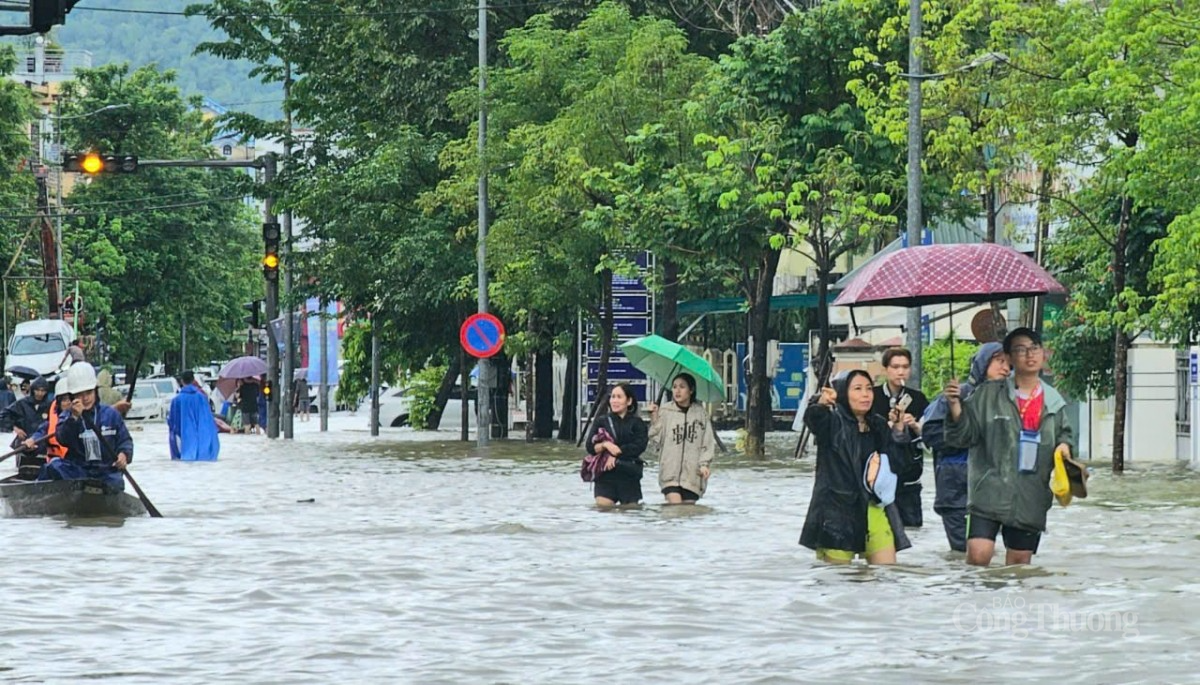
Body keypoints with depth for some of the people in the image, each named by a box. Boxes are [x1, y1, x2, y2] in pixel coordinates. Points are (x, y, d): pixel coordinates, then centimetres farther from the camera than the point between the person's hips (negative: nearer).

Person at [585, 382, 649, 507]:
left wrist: (616, 453, -15)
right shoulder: (602, 421, 10)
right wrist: (605, 445, -20)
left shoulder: (637, 423, 5)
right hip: (605, 477, 0)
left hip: (629, 477, 0)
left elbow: (639, 446, -9)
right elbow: (590, 446, 1)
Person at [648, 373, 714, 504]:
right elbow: (656, 441, -1)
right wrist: (654, 420, -12)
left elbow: (707, 443, 4)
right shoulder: (664, 412, 1)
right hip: (670, 471, -2)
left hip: (692, 474, 2)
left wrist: (704, 464, -9)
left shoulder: (701, 413, 4)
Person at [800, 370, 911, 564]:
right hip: (837, 509, -5)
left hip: (874, 509, 5)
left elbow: (894, 465, 16)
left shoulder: (878, 426, 12)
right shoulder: (832, 421, -4)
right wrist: (820, 403, -50)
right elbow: (812, 417, -27)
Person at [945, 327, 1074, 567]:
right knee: (978, 555, -19)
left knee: (1019, 564, 9)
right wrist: (955, 406, -18)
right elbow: (964, 435, -1)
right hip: (990, 491, -4)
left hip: (1030, 499, 4)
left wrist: (1065, 446, 2)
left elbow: (1064, 434, 25)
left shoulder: (1054, 401, 10)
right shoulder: (989, 394, 1)